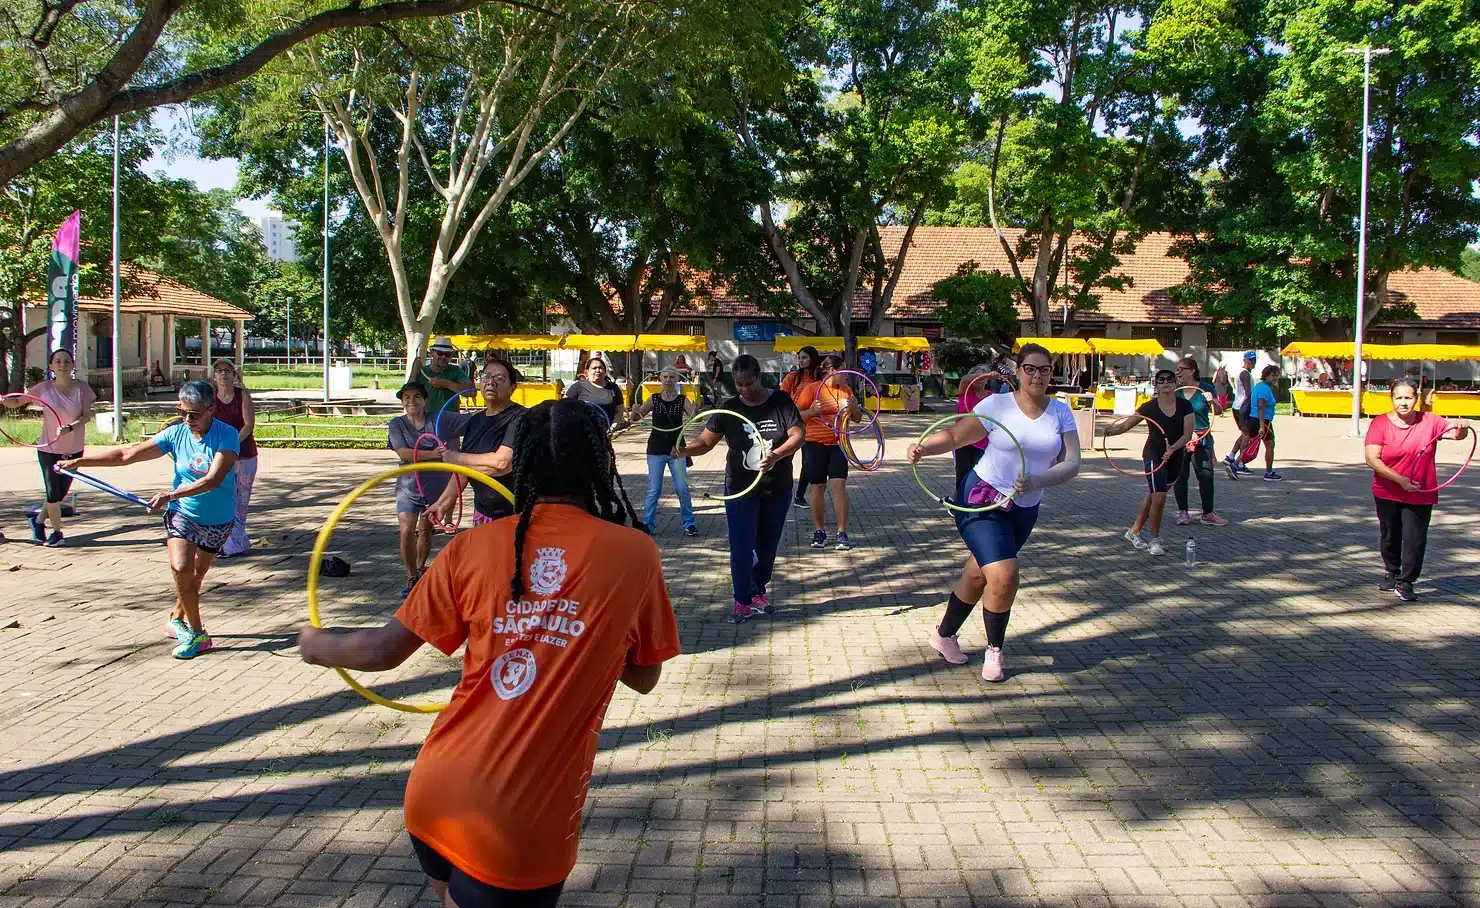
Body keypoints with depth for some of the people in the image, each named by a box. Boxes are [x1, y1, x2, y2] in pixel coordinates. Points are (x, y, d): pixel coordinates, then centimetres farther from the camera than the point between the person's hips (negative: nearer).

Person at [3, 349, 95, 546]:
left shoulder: (82, 388, -5)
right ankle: (57, 532, 16)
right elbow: (16, 402, -1)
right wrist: (5, 400, -23)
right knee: (53, 493, -2)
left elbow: (86, 416, -11)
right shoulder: (44, 388, -6)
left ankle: (38, 519, 36)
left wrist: (69, 428, -28)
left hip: (74, 449, 2)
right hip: (49, 449, -2)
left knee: (62, 492, 11)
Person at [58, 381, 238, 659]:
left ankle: (177, 618, 37)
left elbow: (213, 479, -28)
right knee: (181, 568, -20)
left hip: (219, 520, -1)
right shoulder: (176, 434, -5)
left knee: (195, 577, 10)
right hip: (183, 513, 1)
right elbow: (127, 455, 1)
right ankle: (197, 634, -7)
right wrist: (79, 461, -1)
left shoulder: (227, 435, -16)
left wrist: (172, 495, -37)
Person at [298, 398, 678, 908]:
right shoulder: (635, 554, -7)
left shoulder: (473, 548, -2)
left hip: (433, 795, 3)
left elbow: (383, 651, 5)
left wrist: (318, 646, 24)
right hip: (524, 828, -3)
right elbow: (644, 678, 5)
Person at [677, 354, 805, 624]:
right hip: (741, 490, -1)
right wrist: (686, 449, -30)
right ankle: (743, 600, 7)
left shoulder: (780, 401, -6)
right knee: (742, 546, -4)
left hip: (777, 489, 1)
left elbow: (797, 435, -14)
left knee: (767, 544, 14)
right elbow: (705, 441, -8)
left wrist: (777, 455, -34)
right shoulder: (730, 408, -5)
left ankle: (758, 591, 33)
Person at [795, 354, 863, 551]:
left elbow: (857, 418, 17)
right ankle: (819, 531, 19)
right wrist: (812, 411, -21)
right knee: (817, 489, 5)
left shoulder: (845, 390, 9)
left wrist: (855, 407, -4)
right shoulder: (812, 389, -4)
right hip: (816, 445, -2)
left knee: (839, 486, -10)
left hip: (838, 444, 2)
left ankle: (842, 534, -6)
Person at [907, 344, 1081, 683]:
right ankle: (994, 651, 3)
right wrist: (922, 448, -31)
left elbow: (1071, 463, -8)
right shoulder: (997, 405, -9)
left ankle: (944, 634, 38)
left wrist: (1037, 482, -26)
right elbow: (954, 435, -11)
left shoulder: (1060, 413, 1)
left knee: (976, 575, 16)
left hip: (1025, 510, 5)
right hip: (982, 500, -4)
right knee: (1004, 576, -19)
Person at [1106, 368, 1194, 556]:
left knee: (1152, 496, 15)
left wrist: (1172, 448, -25)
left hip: (1175, 457, 3)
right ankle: (1154, 539, 4)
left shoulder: (1185, 406, -4)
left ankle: (1134, 531, 31)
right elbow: (1126, 424, -11)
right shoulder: (1149, 407, -9)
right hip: (1154, 455, -3)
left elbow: (1188, 434, -9)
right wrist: (1111, 430, -32)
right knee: (1158, 499, -12)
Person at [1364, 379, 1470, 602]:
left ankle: (1405, 582, 8)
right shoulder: (1380, 423, -10)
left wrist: (1462, 430, -35)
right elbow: (1372, 459, -17)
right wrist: (1400, 479, -24)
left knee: (1415, 539, -5)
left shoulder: (1429, 422, -3)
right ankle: (1391, 571, 40)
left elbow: (1455, 432, -10)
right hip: (1387, 493, 0)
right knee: (1389, 536, 16)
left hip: (1420, 494, 0)